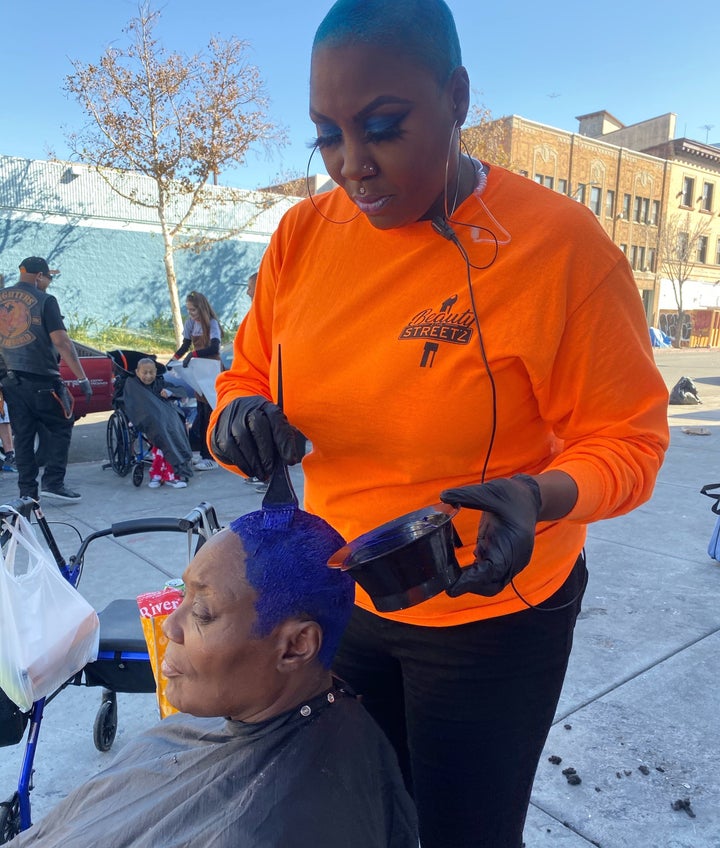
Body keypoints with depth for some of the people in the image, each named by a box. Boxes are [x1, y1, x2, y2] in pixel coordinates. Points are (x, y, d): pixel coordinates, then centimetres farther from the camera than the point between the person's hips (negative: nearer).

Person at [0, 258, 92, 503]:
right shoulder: (45, 301, -8)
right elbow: (61, 341, -15)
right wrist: (82, 378, -14)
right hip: (41, 379, -6)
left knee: (23, 435, 11)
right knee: (61, 428, 8)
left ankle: (27, 491, 13)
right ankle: (53, 482, -1)